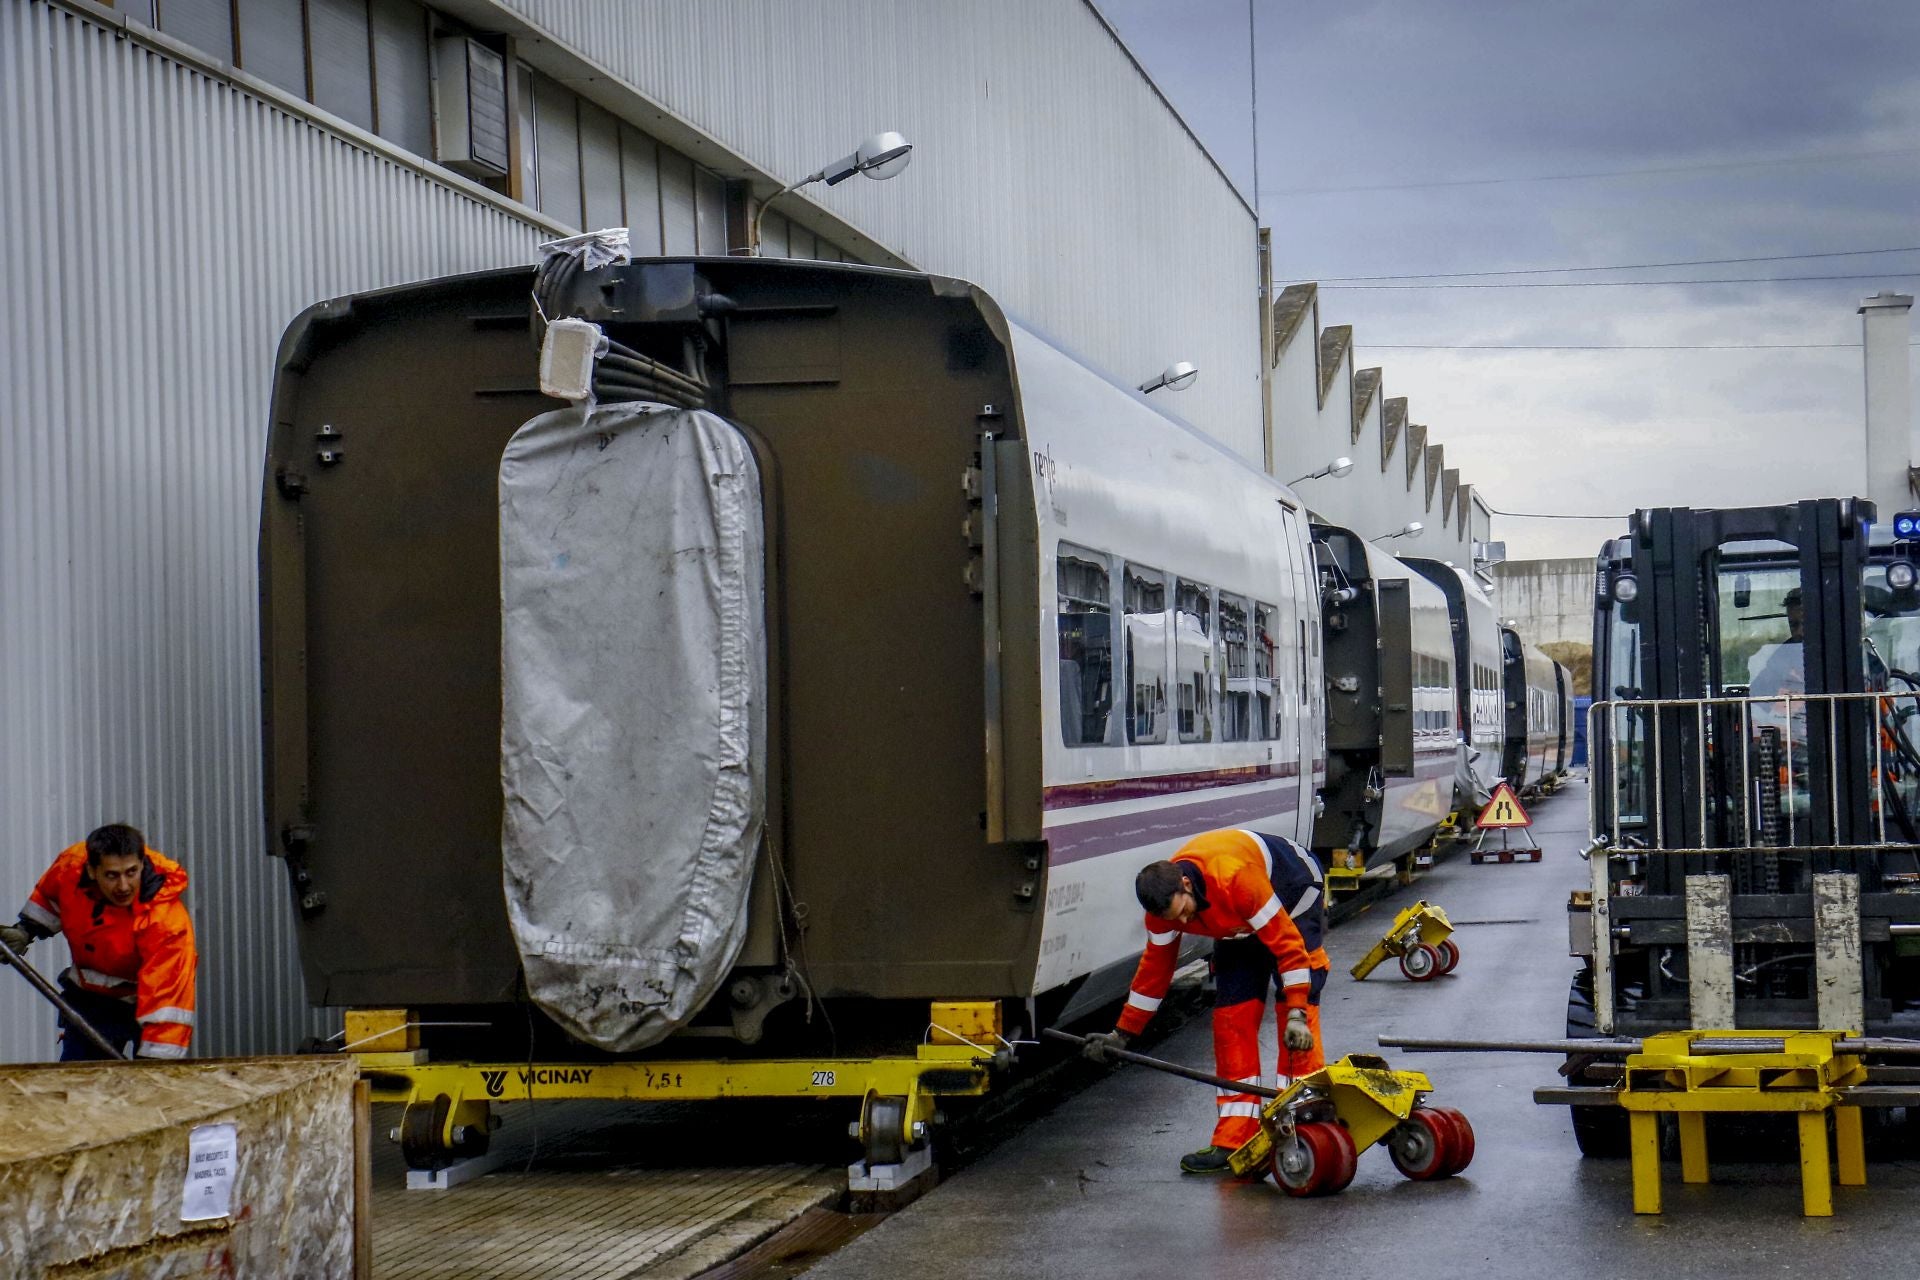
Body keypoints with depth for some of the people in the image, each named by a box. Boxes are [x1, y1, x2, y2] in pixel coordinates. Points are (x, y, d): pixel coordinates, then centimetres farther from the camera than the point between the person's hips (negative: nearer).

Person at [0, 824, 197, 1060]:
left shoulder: (166, 919, -38)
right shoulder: (70, 866, -21)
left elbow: (166, 997, -41)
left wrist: (155, 1060, -46)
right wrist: (26, 930, -1)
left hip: (146, 999, -5)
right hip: (88, 996, 5)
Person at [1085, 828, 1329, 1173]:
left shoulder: (1236, 878, -42)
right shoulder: (1165, 902, -21)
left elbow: (1287, 943, -36)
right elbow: (1154, 968, -6)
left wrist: (1296, 1013, -39)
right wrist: (1123, 1033, -2)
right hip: (1241, 925, 6)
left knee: (1298, 1023, -18)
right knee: (1231, 1018, -4)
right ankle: (1232, 1141, -3)